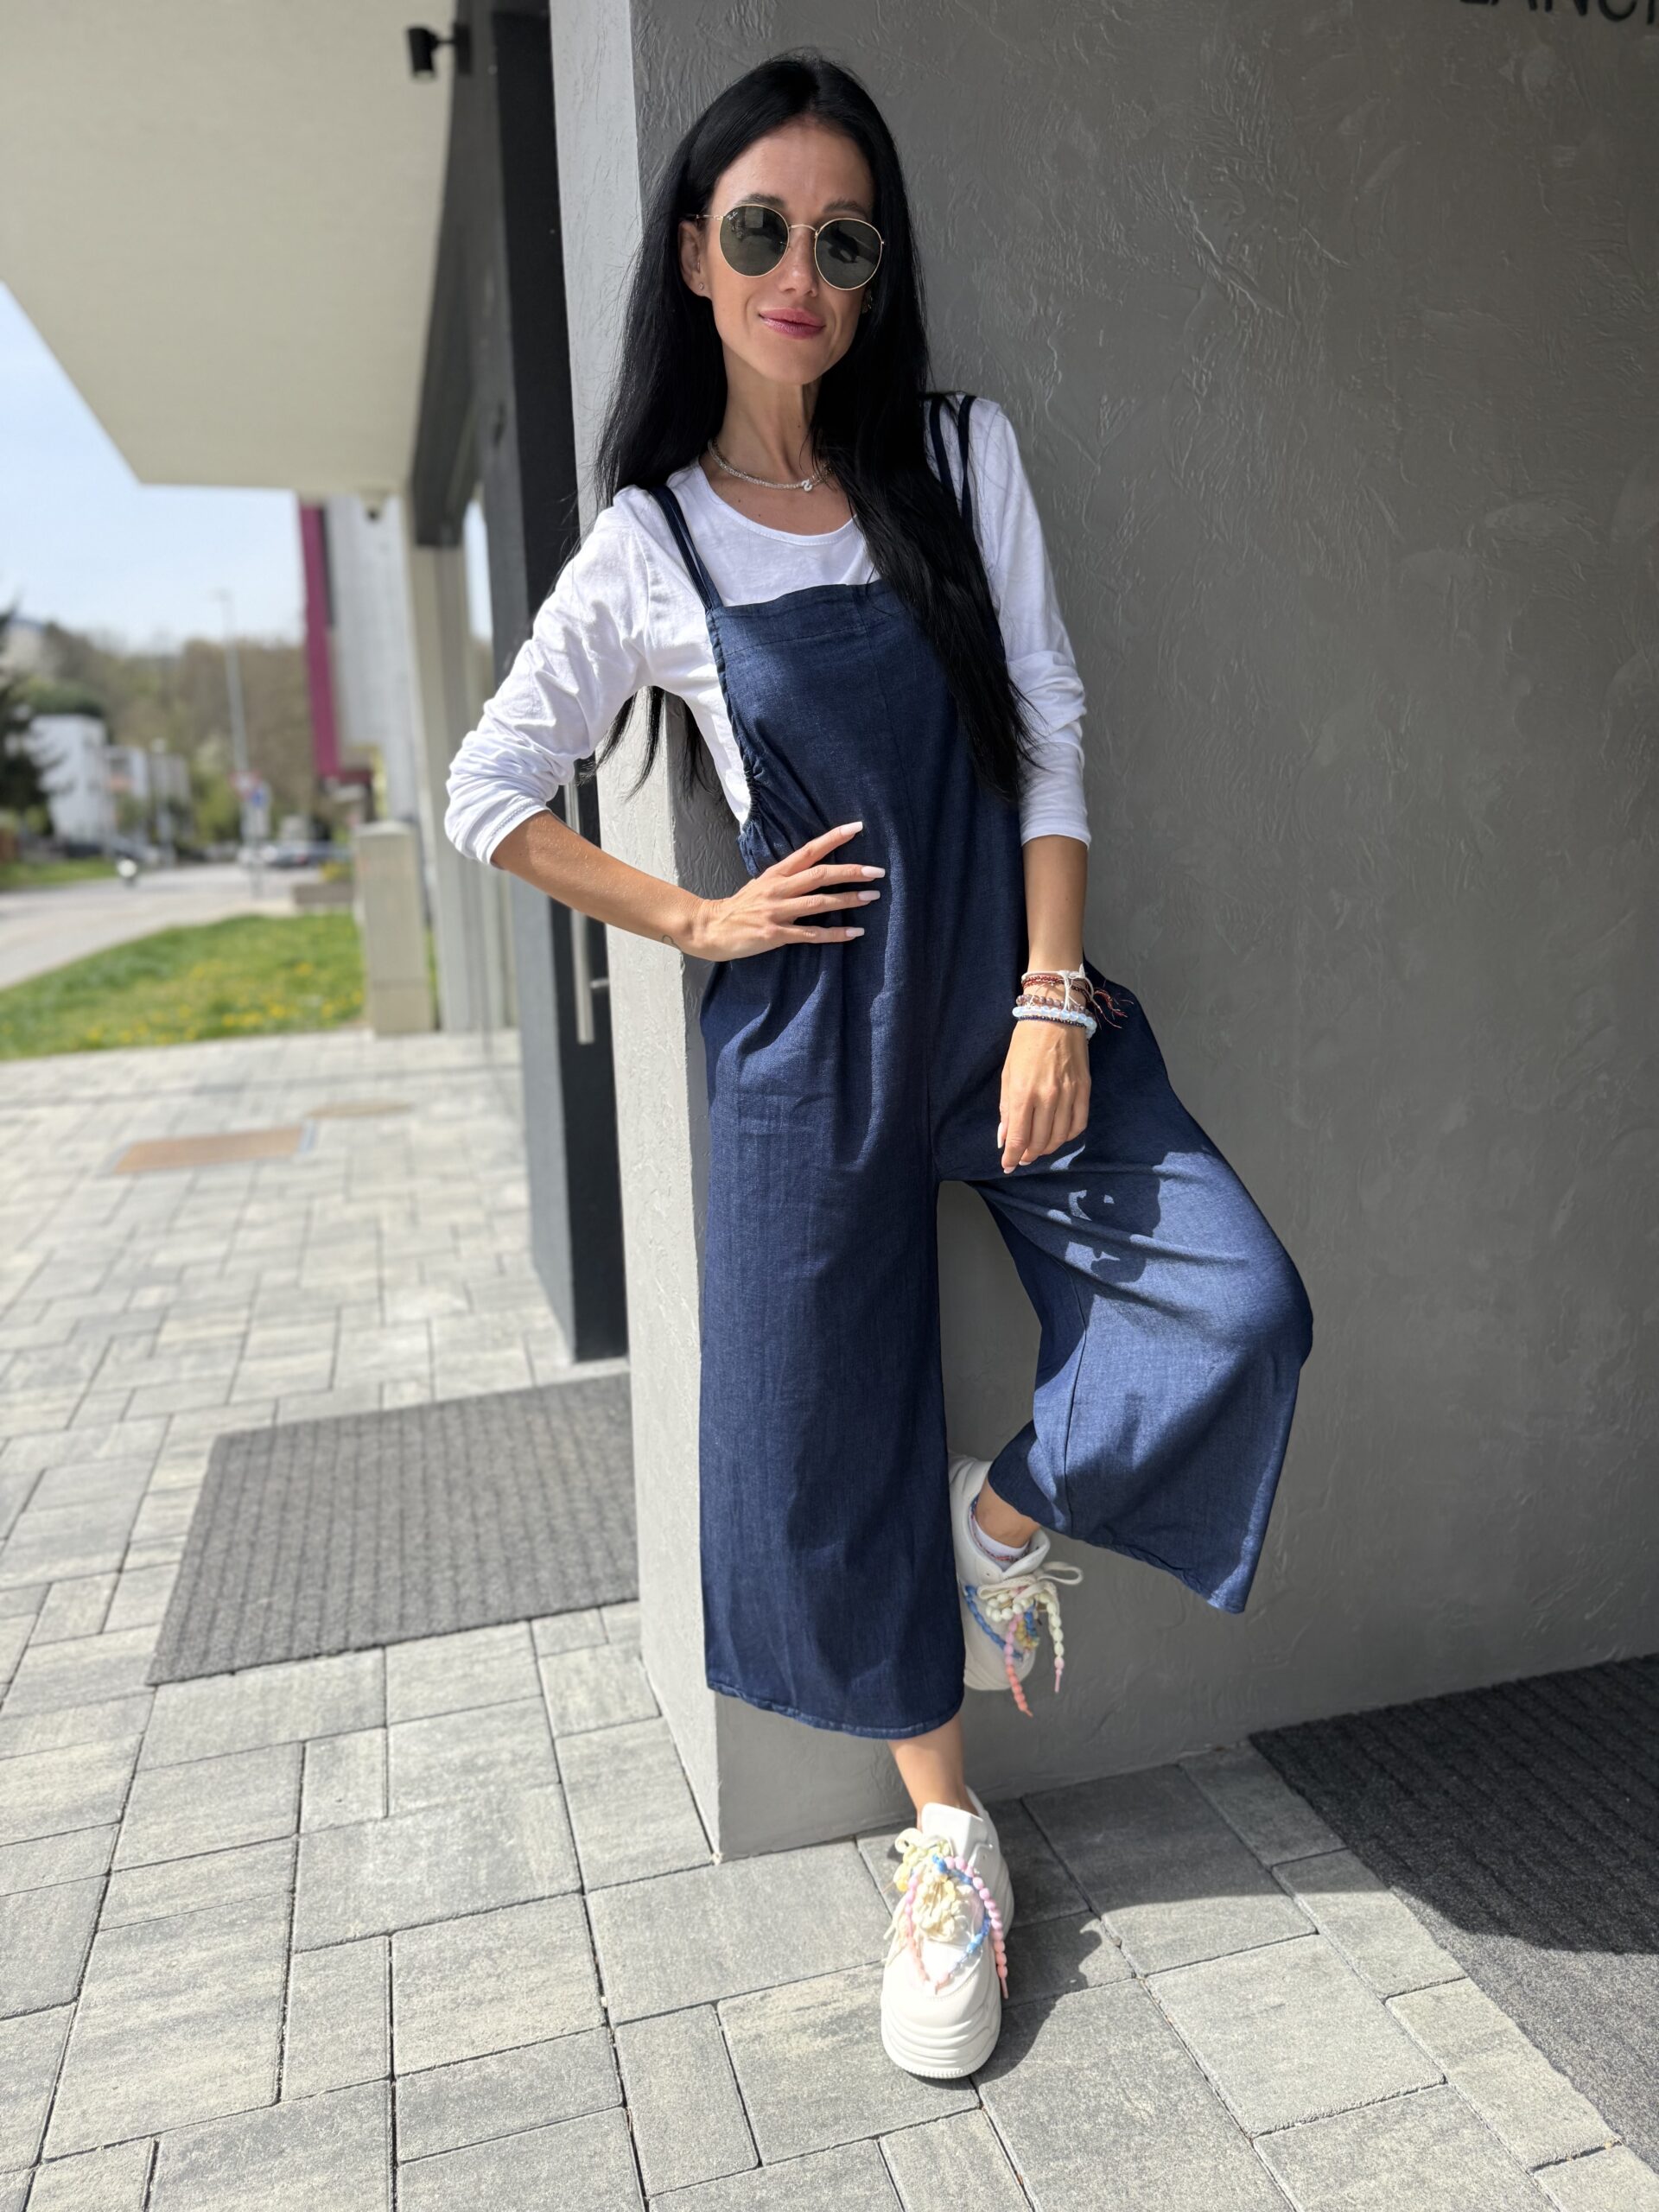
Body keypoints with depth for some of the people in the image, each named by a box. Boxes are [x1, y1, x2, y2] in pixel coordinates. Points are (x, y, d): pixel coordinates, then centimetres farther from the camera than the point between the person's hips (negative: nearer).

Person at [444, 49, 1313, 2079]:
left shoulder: (962, 459, 5)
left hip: (1007, 999, 2)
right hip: (807, 1041, -1)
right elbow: (489, 799, 8)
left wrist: (1052, 1004, -9)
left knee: (1240, 1310, -18)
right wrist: (698, 922, -1)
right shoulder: (647, 547, 2)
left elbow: (1049, 734, -1)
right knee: (826, 1454, 3)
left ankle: (1011, 1511, 15)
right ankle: (948, 1837, 28)